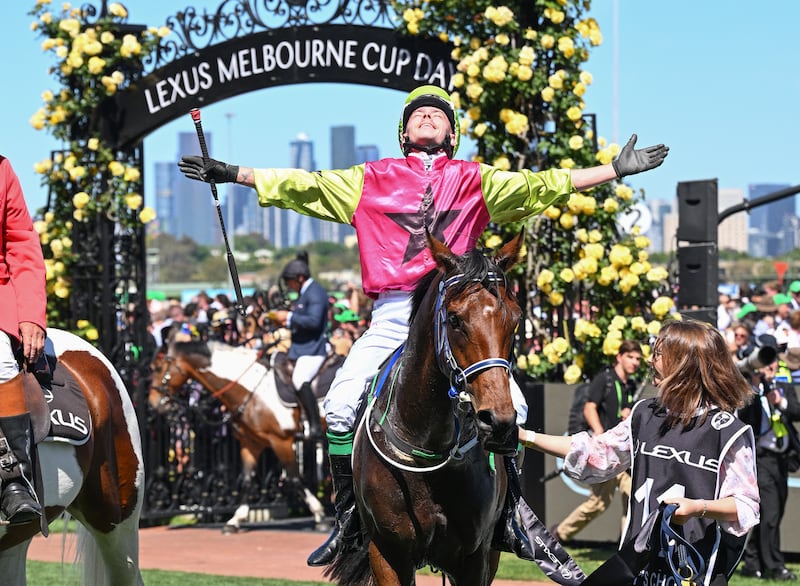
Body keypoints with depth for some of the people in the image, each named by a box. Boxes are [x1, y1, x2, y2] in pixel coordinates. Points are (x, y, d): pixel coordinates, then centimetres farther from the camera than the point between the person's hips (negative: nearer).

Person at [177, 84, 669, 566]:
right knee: (341, 408, -17)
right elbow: (302, 185, 15)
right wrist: (234, 174, 9)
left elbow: (543, 186, 13)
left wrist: (616, 170, 8)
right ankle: (347, 518, 1)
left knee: (512, 409, -15)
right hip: (393, 317, 0)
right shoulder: (373, 179, 16)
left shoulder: (477, 181, 16)